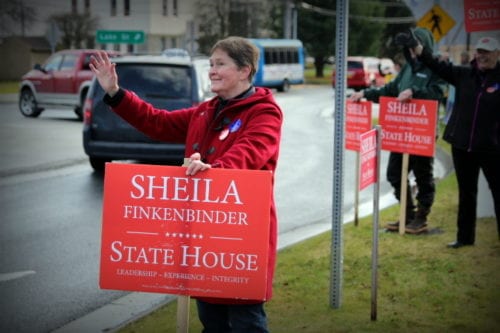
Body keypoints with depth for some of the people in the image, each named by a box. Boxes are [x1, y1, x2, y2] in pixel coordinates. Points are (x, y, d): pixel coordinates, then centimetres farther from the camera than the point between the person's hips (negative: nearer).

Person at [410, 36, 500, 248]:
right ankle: (465, 236, 26)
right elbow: (440, 67, -2)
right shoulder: (464, 75, 5)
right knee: (466, 193, 15)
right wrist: (421, 51, -16)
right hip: (462, 145, 4)